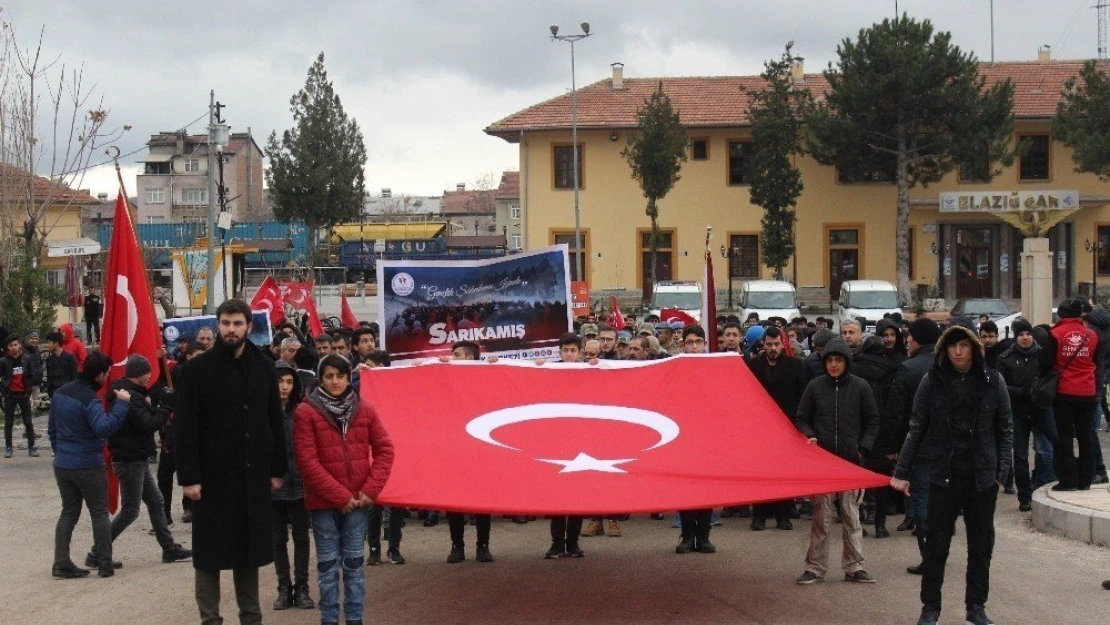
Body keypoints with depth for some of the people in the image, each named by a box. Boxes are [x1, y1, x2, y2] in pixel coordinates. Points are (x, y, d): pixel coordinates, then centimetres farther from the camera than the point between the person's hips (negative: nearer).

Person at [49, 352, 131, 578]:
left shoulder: (60, 393, 7)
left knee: (69, 513, 14)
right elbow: (104, 427, -35)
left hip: (62, 465, 7)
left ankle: (61, 563, 8)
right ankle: (105, 564, 6)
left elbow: (52, 429, 16)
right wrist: (121, 403, -31)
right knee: (100, 513, 5)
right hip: (88, 466, -7)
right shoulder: (89, 399, -19)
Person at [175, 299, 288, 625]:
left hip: (253, 474, 3)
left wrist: (277, 469, 7)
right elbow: (185, 427, -8)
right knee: (210, 551, 3)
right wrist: (188, 476, -14)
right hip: (212, 474, -3)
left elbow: (275, 421, 11)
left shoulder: (263, 366, 7)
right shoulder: (197, 369, -5)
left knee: (249, 548, 11)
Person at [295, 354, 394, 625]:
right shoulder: (306, 412, -7)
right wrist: (340, 496, -12)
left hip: (357, 501, 3)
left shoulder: (364, 409, 4)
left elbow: (384, 450, 5)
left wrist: (371, 489, -6)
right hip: (323, 502, -2)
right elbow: (307, 462, -11)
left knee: (354, 562, 9)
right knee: (328, 564, 5)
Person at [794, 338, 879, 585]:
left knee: (852, 514, 4)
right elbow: (801, 418, 10)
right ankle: (815, 567, 8)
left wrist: (863, 449, -4)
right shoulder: (815, 386, 1)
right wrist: (809, 437, -9)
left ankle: (854, 567, 10)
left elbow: (872, 422, 6)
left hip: (851, 461, 0)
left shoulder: (860, 387, 0)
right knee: (821, 515, 3)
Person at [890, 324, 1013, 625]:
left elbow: (1004, 430, 4)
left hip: (982, 476, 1)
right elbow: (916, 430, 1)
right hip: (944, 475, -1)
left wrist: (1002, 472, -4)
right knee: (936, 544, 4)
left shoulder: (993, 381, -1)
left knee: (981, 545, 9)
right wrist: (901, 472, -2)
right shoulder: (933, 381, -3)